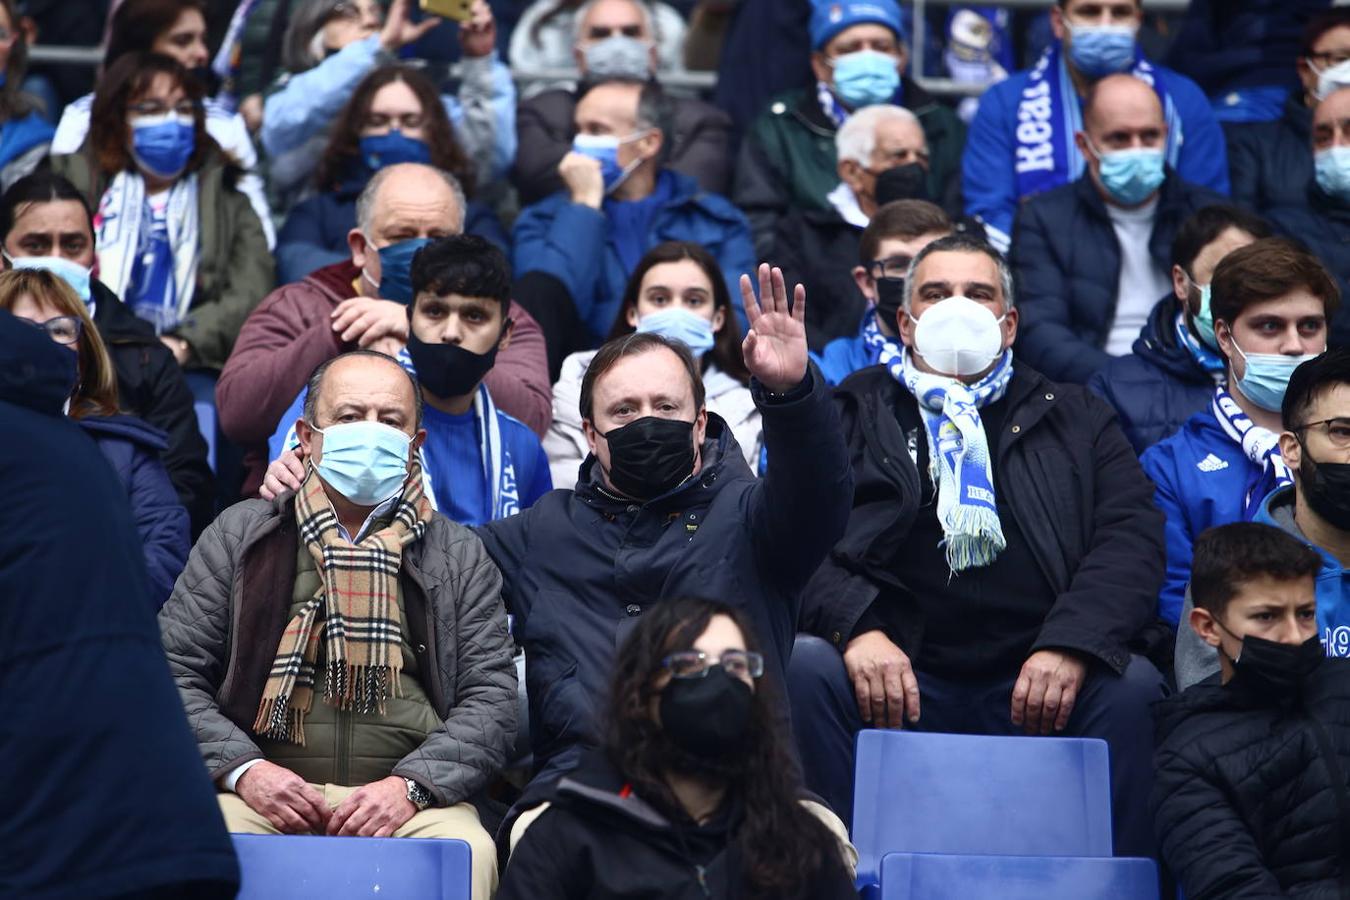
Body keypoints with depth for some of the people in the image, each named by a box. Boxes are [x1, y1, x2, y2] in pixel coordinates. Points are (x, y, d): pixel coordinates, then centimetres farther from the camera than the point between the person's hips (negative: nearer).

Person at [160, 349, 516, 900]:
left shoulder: (460, 556, 15)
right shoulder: (239, 536, 14)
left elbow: (490, 699, 7)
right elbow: (174, 673, 9)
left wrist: (409, 785, -11)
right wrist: (243, 769, -9)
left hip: (411, 798, 1)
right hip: (262, 792, 0)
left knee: (468, 852, -32)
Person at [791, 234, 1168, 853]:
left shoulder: (1075, 419, 19)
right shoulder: (854, 414, 17)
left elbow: (1132, 536, 3)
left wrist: (1074, 643, -17)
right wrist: (855, 628, -20)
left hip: (1039, 683, 0)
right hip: (893, 680, 0)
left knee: (1132, 686, -27)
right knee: (806, 666, -28)